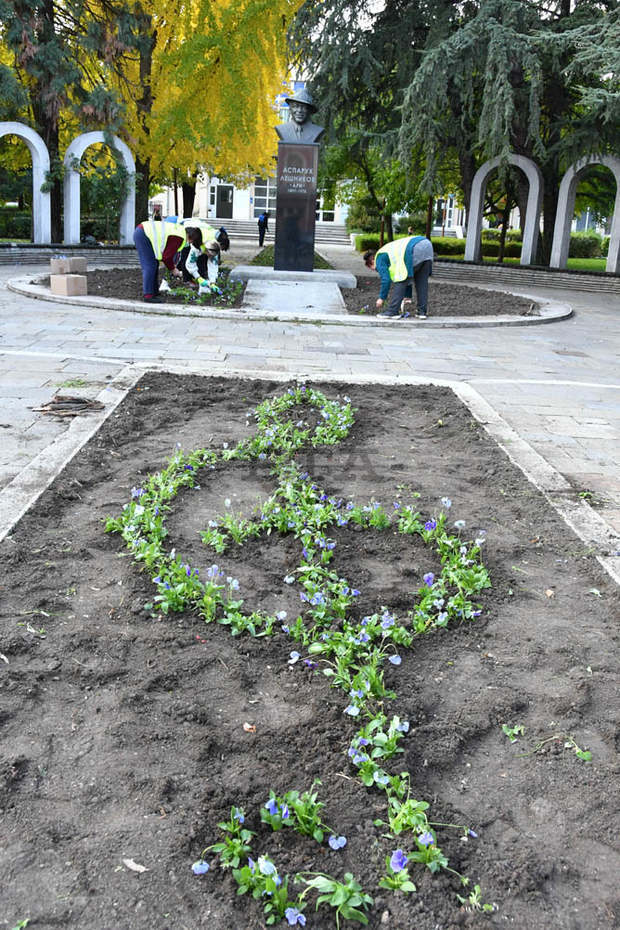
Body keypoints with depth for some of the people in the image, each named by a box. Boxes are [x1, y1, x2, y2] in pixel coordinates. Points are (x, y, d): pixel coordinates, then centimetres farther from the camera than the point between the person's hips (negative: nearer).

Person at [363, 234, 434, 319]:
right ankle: (422, 312, 15)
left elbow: (386, 279, 3)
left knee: (400, 281, 1)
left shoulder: (379, 259, 13)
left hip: (414, 250, -9)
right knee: (422, 282, 16)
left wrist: (382, 298, 12)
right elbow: (408, 278, 38)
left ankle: (393, 311, 2)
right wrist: (406, 297, 39)